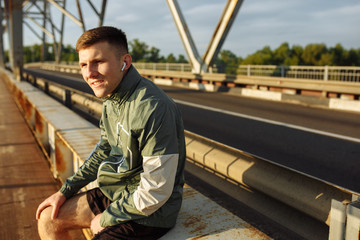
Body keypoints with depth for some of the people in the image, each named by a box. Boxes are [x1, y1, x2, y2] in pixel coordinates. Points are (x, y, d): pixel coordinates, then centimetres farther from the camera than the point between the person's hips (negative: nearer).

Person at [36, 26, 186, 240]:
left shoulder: (153, 110, -29)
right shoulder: (112, 99, 0)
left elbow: (155, 194, -26)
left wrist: (106, 219, -12)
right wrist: (65, 191, 11)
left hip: (148, 213, -8)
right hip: (115, 193, 8)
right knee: (48, 218, 13)